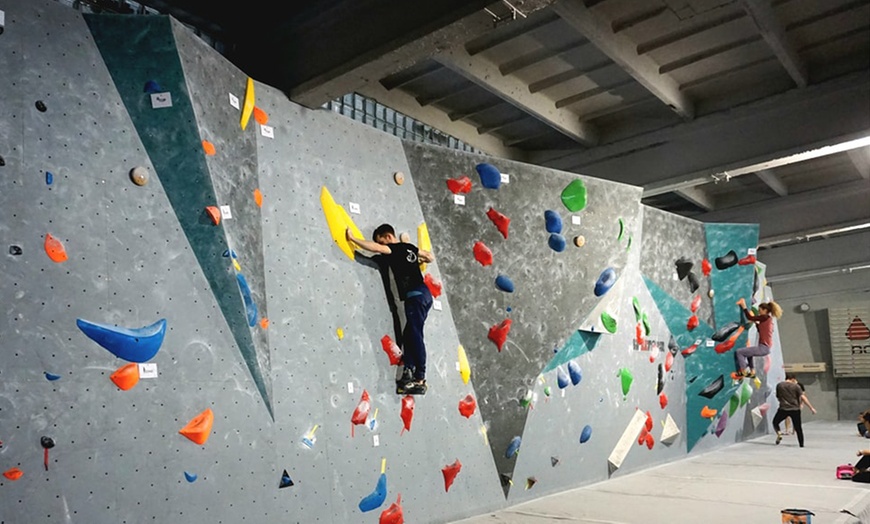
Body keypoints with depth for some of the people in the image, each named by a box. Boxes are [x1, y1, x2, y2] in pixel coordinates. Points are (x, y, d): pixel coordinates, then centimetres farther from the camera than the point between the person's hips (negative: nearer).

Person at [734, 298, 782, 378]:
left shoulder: (765, 317, -12)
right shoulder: (769, 319, 15)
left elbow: (749, 317, -13)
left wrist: (743, 306, -6)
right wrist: (756, 322, 22)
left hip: (763, 347, -10)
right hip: (766, 347, 10)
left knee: (739, 352, -9)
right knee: (748, 352, 36)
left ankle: (744, 372, 0)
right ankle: (752, 372, 35)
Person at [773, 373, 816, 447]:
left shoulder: (779, 385, 4)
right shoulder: (796, 386, -1)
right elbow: (803, 398, -8)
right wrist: (811, 408, -6)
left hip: (783, 408, 0)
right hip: (795, 409, 0)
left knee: (775, 422, 19)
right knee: (798, 428, 11)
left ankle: (779, 434, -7)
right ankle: (801, 444, 13)